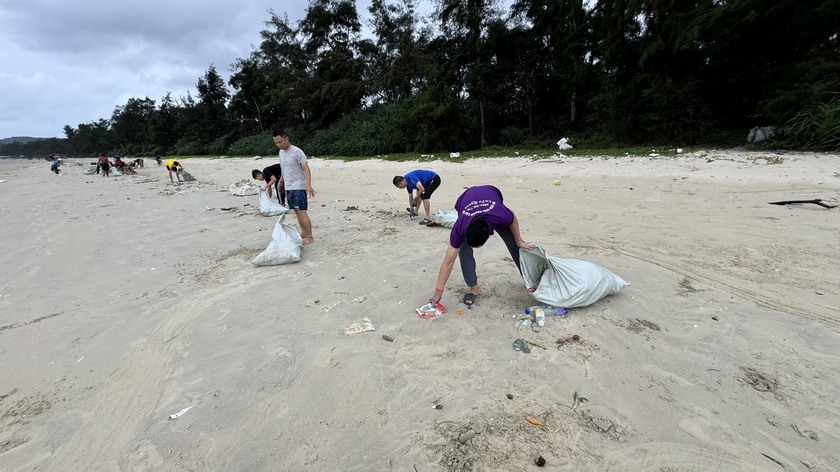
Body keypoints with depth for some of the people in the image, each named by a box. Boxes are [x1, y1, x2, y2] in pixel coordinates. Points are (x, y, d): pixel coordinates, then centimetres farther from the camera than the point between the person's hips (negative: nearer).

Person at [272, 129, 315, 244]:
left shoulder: (297, 151, -12)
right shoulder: (281, 152, 12)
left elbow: (306, 169, -20)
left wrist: (308, 185, -33)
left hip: (299, 187, -8)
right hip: (288, 188, 8)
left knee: (301, 212, -11)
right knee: (297, 212, 11)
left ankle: (310, 237, -6)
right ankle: (304, 232, 21)